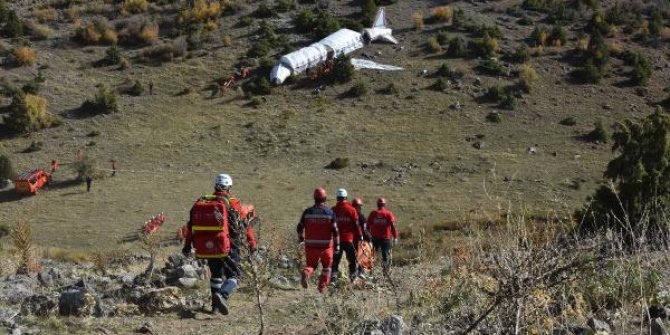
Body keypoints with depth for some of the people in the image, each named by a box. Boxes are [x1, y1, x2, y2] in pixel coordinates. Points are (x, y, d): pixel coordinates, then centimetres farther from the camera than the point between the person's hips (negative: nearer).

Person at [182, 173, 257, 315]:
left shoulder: (201, 203, 10)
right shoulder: (232, 204, -2)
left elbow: (190, 225, 8)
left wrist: (187, 245, 12)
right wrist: (252, 243, 6)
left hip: (205, 248, 5)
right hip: (227, 248, -4)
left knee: (216, 275, 24)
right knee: (234, 276, 3)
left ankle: (216, 305, 22)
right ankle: (223, 295, -24)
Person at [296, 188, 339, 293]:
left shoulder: (307, 212, 1)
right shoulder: (330, 212, -6)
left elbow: (300, 227, 7)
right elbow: (334, 230, -9)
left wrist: (301, 238, 26)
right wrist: (337, 244, -3)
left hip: (310, 245, 2)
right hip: (325, 244, -1)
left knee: (311, 264, 13)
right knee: (326, 266, 16)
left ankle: (306, 273, -19)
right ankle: (322, 286, 16)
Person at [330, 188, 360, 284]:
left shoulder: (333, 210, 1)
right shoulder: (352, 210, -4)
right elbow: (356, 225, -3)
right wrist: (359, 237, 6)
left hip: (336, 239, 2)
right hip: (348, 239, -2)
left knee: (335, 260, 6)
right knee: (352, 259, 11)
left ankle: (333, 278, -4)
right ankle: (353, 277, 12)